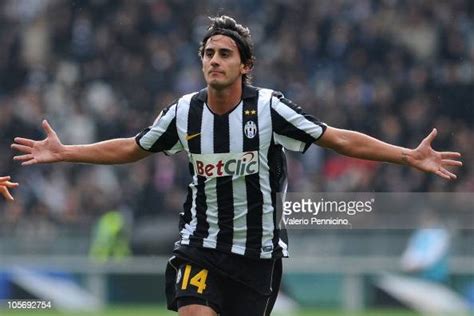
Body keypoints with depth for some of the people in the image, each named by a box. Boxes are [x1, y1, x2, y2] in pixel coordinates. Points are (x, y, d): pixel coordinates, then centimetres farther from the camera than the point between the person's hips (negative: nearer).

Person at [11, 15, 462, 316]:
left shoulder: (268, 108, -11)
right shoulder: (184, 112, -3)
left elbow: (340, 139, -9)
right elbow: (131, 148, 12)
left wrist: (409, 156, -16)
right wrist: (63, 152, 10)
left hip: (258, 249, -1)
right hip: (200, 245, 1)